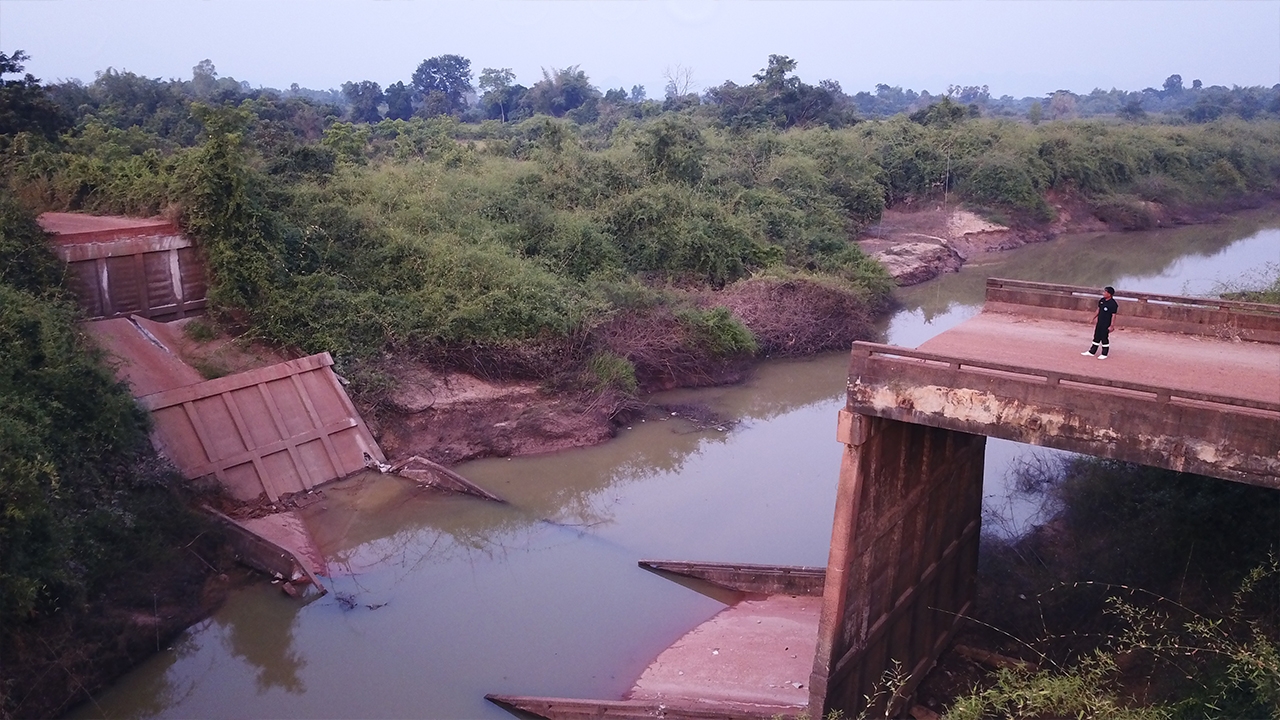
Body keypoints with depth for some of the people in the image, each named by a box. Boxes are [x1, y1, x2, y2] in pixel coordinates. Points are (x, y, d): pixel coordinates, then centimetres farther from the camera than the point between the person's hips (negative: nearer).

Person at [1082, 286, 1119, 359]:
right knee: (1096, 337, 15)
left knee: (1105, 339, 4)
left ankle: (1104, 354, 15)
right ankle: (1092, 351, 25)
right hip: (1099, 323, 7)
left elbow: (1113, 315, -17)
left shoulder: (1113, 304, -19)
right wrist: (1094, 317, 20)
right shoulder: (1101, 300, 2)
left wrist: (1111, 326, -18)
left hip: (1106, 325, -7)